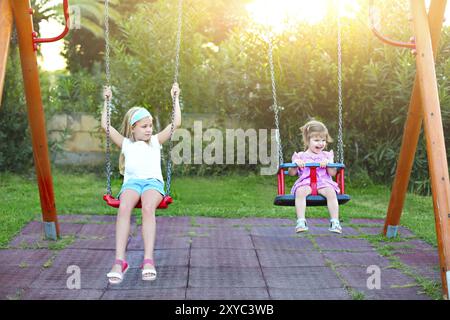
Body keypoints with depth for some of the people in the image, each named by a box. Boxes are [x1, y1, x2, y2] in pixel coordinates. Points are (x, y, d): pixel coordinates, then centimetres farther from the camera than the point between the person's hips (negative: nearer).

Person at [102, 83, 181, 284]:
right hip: (131, 181, 0)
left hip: (153, 181, 0)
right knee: (124, 208, -35)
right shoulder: (125, 143, 24)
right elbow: (105, 125, 22)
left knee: (148, 207, -36)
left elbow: (176, 123, 20)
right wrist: (107, 101, 26)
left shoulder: (156, 141, 25)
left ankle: (148, 260, -43)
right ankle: (119, 260, -40)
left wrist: (175, 98, 22)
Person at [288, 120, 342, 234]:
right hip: (305, 182, -1)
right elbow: (291, 173, 10)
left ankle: (335, 222, -28)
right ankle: (301, 221, -36)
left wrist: (328, 163, -9)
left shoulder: (327, 155, 19)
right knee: (300, 192, -35)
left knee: (331, 192, -32)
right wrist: (295, 163, -8)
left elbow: (333, 173, 9)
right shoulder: (300, 156, 16)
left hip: (323, 182, 1)